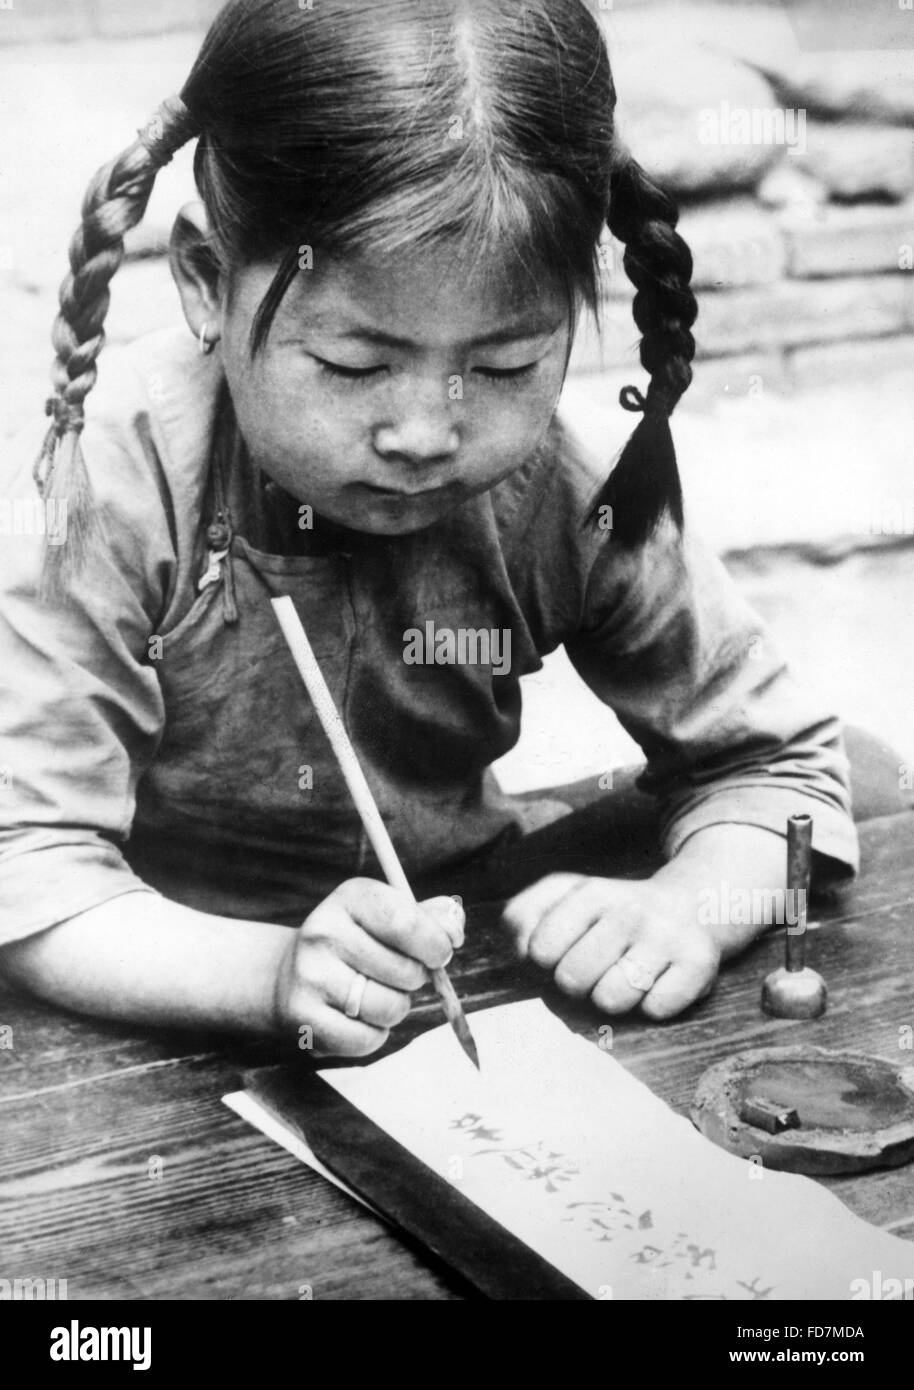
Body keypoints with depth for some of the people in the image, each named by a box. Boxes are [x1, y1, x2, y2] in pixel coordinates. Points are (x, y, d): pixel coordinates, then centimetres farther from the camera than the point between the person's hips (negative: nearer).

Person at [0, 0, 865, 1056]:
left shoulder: (564, 494, -12)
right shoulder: (107, 488, -21)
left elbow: (775, 761, -1)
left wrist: (687, 911, -22)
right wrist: (273, 973, -38)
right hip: (176, 1041, -3)